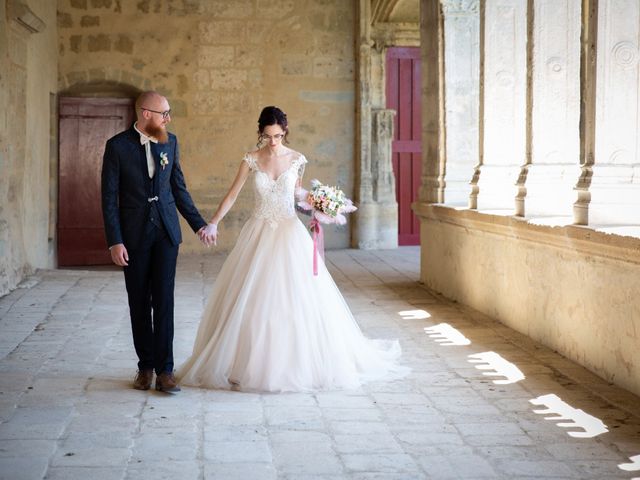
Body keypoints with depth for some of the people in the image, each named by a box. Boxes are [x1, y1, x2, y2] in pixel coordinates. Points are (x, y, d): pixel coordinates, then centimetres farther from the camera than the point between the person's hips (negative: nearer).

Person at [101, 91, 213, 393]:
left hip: (166, 231, 2)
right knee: (139, 302, 7)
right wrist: (114, 241, -12)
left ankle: (164, 369, -3)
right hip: (134, 234, -2)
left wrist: (198, 224, 8)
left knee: (164, 300, -5)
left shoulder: (170, 142, 5)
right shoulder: (117, 146, -7)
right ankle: (145, 366, 19)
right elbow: (109, 197, -7)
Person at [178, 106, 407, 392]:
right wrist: (213, 223, -13)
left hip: (290, 234, 0)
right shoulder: (251, 160, -1)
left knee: (297, 299, -2)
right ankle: (249, 364, 11)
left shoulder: (296, 159, 0)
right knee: (251, 300, 0)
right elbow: (232, 194, -1)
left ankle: (298, 363, 10)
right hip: (259, 235, 0)